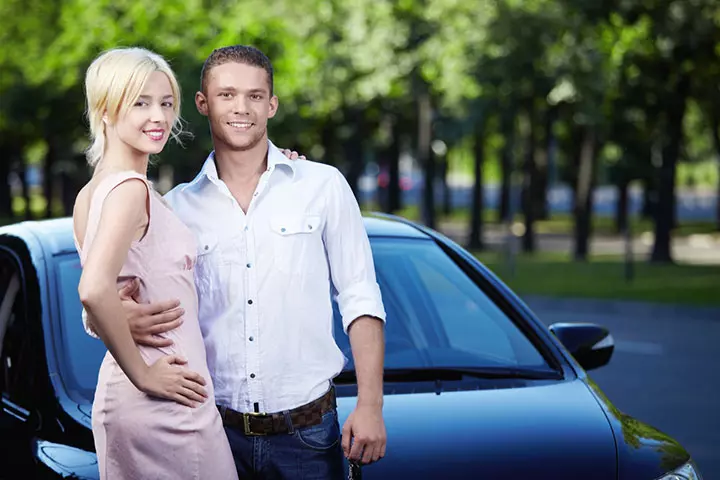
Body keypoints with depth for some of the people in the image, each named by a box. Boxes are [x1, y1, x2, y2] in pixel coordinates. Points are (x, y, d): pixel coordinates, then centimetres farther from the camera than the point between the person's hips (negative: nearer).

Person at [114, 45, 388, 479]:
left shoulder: (323, 186, 2)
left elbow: (359, 298, 1)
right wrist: (125, 318, -17)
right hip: (215, 429, 1)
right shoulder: (178, 206, 5)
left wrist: (370, 406, -7)